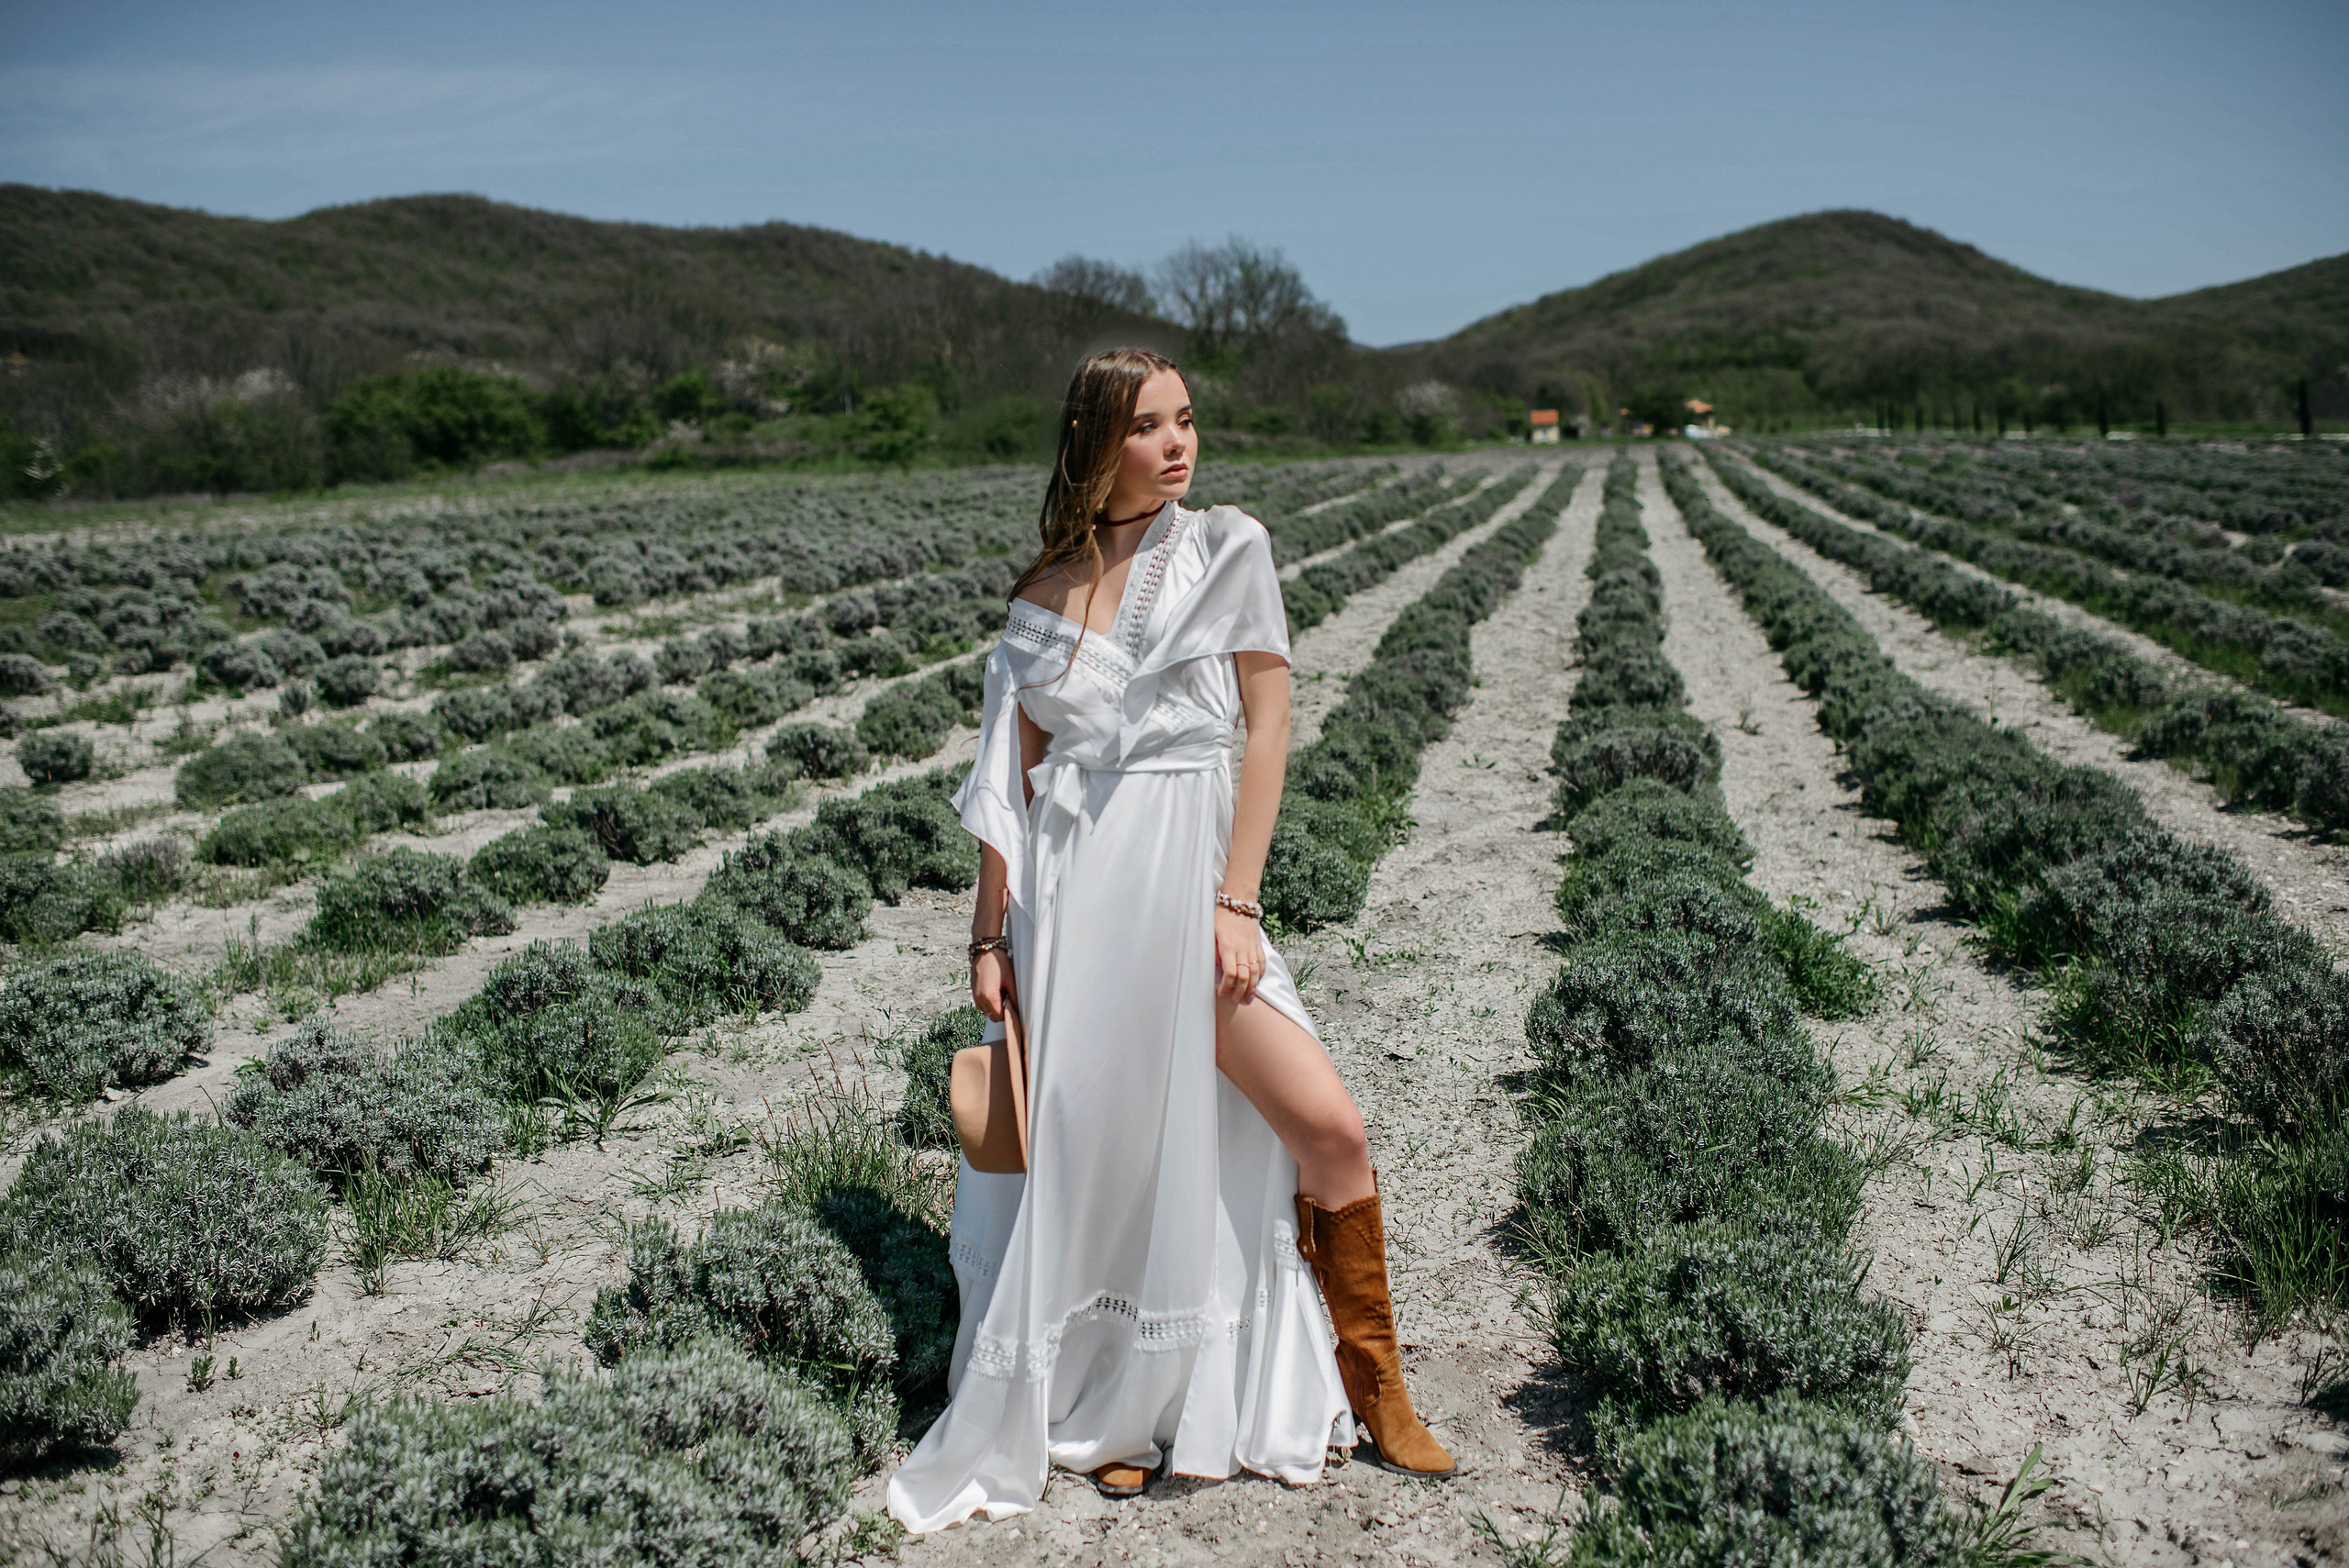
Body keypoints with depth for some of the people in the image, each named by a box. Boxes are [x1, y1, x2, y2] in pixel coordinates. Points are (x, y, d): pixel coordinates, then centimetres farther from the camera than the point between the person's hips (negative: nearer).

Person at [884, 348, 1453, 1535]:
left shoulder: (1228, 550, 3)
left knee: (1328, 1128, -9)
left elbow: (1269, 727, -1)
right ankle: (1109, 1408, 30)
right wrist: (991, 933, 6)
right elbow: (1012, 778, 10)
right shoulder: (1044, 594, 8)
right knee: (1094, 1149, 6)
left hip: (1185, 886, -1)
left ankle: (1373, 1394, 13)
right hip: (1066, 894, 1)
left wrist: (1236, 900, -7)